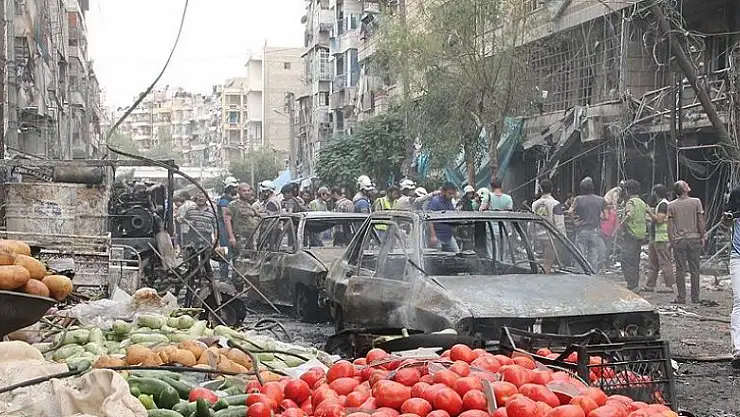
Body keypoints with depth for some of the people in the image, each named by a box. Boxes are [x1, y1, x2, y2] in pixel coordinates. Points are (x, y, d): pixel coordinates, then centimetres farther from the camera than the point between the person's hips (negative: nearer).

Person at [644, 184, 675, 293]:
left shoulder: (664, 204, -13)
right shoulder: (659, 204, 19)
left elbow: (660, 219, -21)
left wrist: (650, 212, -13)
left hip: (662, 240, -11)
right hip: (655, 238, 11)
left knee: (665, 263, -8)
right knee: (652, 263, 11)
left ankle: (669, 286, -6)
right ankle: (650, 285, 15)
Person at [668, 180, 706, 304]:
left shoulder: (671, 205, -1)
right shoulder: (696, 202, -3)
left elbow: (670, 225, 0)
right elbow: (701, 222, -2)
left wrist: (671, 240, 7)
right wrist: (703, 236, 7)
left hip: (678, 240, 0)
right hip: (694, 238, 0)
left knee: (680, 270, 4)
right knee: (694, 270, 8)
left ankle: (681, 297, 4)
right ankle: (695, 297, 10)